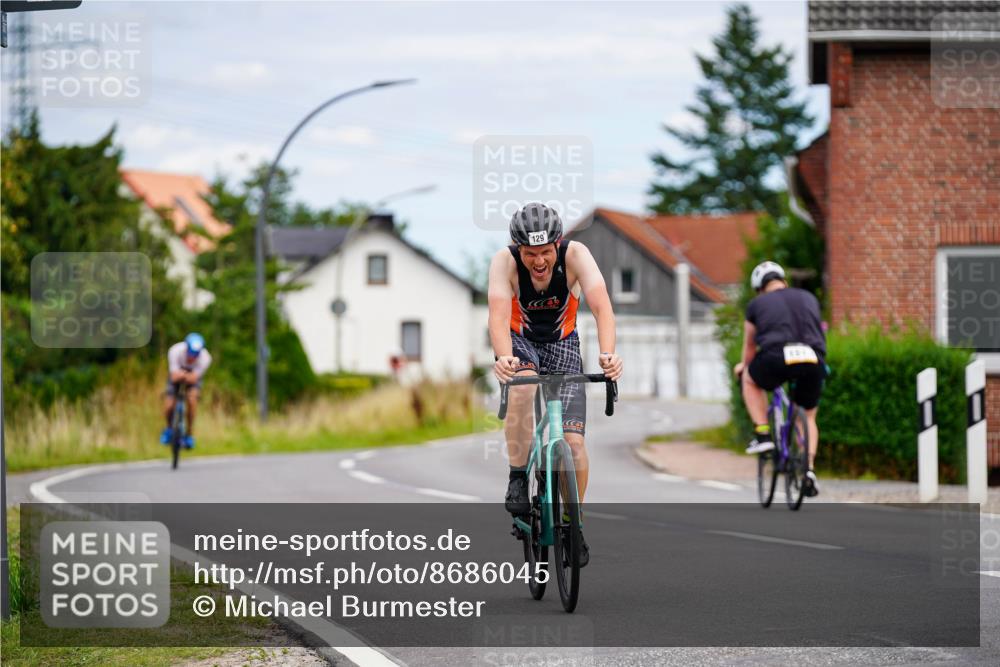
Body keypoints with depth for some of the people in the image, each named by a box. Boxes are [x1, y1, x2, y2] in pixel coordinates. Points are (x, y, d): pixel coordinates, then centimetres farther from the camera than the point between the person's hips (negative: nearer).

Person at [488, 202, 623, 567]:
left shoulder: (575, 255, -26)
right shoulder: (505, 262, -27)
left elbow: (601, 306, -37)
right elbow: (498, 315, -39)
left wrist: (608, 354, -55)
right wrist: (503, 358, -59)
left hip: (561, 344, 1)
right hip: (520, 342, -1)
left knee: (572, 442, -10)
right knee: (523, 387, -37)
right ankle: (517, 481, -23)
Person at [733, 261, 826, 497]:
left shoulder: (757, 304, 19)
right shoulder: (808, 298, 26)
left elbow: (750, 347, 31)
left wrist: (743, 366, 52)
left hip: (776, 357, -3)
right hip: (813, 361, 3)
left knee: (751, 380, 31)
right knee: (808, 417, 24)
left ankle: (762, 434, 17)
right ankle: (808, 470, 8)